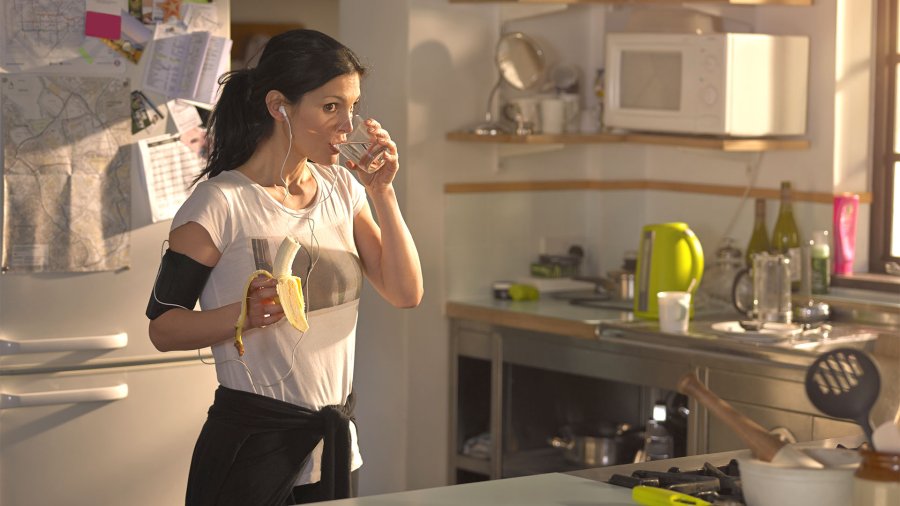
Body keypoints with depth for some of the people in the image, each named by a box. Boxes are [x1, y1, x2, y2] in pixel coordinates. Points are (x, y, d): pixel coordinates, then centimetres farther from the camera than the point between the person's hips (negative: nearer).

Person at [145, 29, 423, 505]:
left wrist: (382, 192, -5)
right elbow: (163, 327, -13)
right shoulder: (220, 202, -13)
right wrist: (245, 314, -30)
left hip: (335, 440, 6)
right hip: (254, 443, -6)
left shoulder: (341, 188, 6)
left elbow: (406, 293, 3)